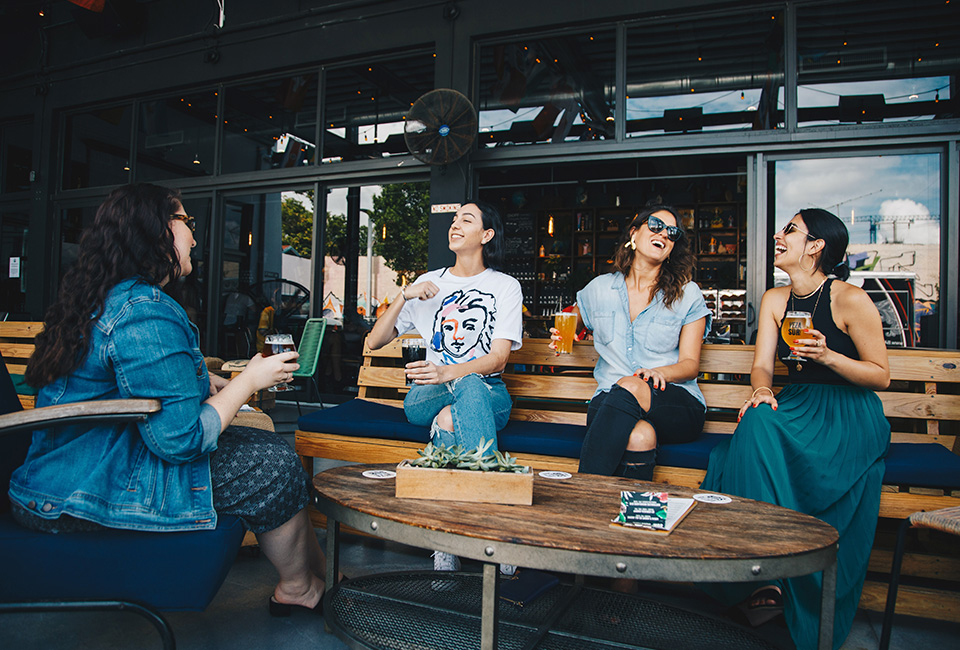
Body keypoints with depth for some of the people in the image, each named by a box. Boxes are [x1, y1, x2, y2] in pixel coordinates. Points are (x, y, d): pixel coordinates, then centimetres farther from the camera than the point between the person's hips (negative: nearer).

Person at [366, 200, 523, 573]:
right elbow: (375, 342, 10)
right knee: (448, 417, -36)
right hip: (427, 397, 2)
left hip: (487, 393, -2)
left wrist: (448, 372, -28)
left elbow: (499, 359, -9)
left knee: (468, 386, -39)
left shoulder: (506, 287, 6)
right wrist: (403, 296, -6)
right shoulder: (429, 284, 14)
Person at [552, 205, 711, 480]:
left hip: (677, 402, 0)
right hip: (609, 399, 1)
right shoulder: (600, 288, 14)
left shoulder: (688, 294, 9)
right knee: (640, 436, -39)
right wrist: (562, 337, 7)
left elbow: (690, 364, 3)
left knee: (629, 388, -38)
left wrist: (659, 372, -20)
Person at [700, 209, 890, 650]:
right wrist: (762, 390, -18)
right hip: (797, 405, 5)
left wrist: (827, 355, -20)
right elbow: (762, 364, 5)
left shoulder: (851, 300, -7)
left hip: (851, 415, -5)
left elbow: (881, 376, -4)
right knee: (756, 420, -30)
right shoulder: (775, 300, 11)